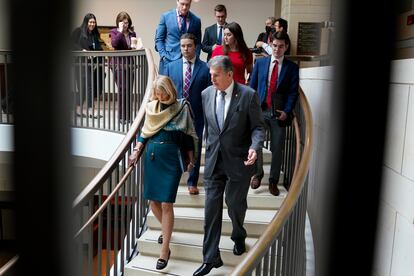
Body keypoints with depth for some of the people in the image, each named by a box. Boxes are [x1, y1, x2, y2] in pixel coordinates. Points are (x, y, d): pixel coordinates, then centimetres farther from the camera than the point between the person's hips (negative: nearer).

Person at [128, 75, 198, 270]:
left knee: (166, 204, -7)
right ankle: (166, 229, 39)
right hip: (151, 157, 5)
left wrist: (191, 160, 0)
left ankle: (165, 250, 4)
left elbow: (189, 136, 0)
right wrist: (136, 151, 3)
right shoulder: (151, 107, 6)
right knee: (152, 201, 10)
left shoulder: (182, 107, -5)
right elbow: (145, 133, 14)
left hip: (171, 159, -4)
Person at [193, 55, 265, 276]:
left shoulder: (248, 95, -11)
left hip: (238, 161, -3)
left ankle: (238, 237, 46)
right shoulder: (206, 94, 1)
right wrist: (208, 147, 13)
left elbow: (258, 126, -7)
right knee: (211, 208, 3)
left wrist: (254, 147, -24)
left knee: (235, 204, 13)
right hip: (213, 160, 3)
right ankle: (211, 258, 14)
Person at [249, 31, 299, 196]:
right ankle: (257, 174, 22)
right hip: (260, 110, 1)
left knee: (277, 148, 4)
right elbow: (252, 86, 9)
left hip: (279, 112, -1)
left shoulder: (292, 67, 5)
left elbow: (293, 92, 1)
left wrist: (286, 111, -11)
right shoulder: (260, 62, 9)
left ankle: (273, 181, 15)